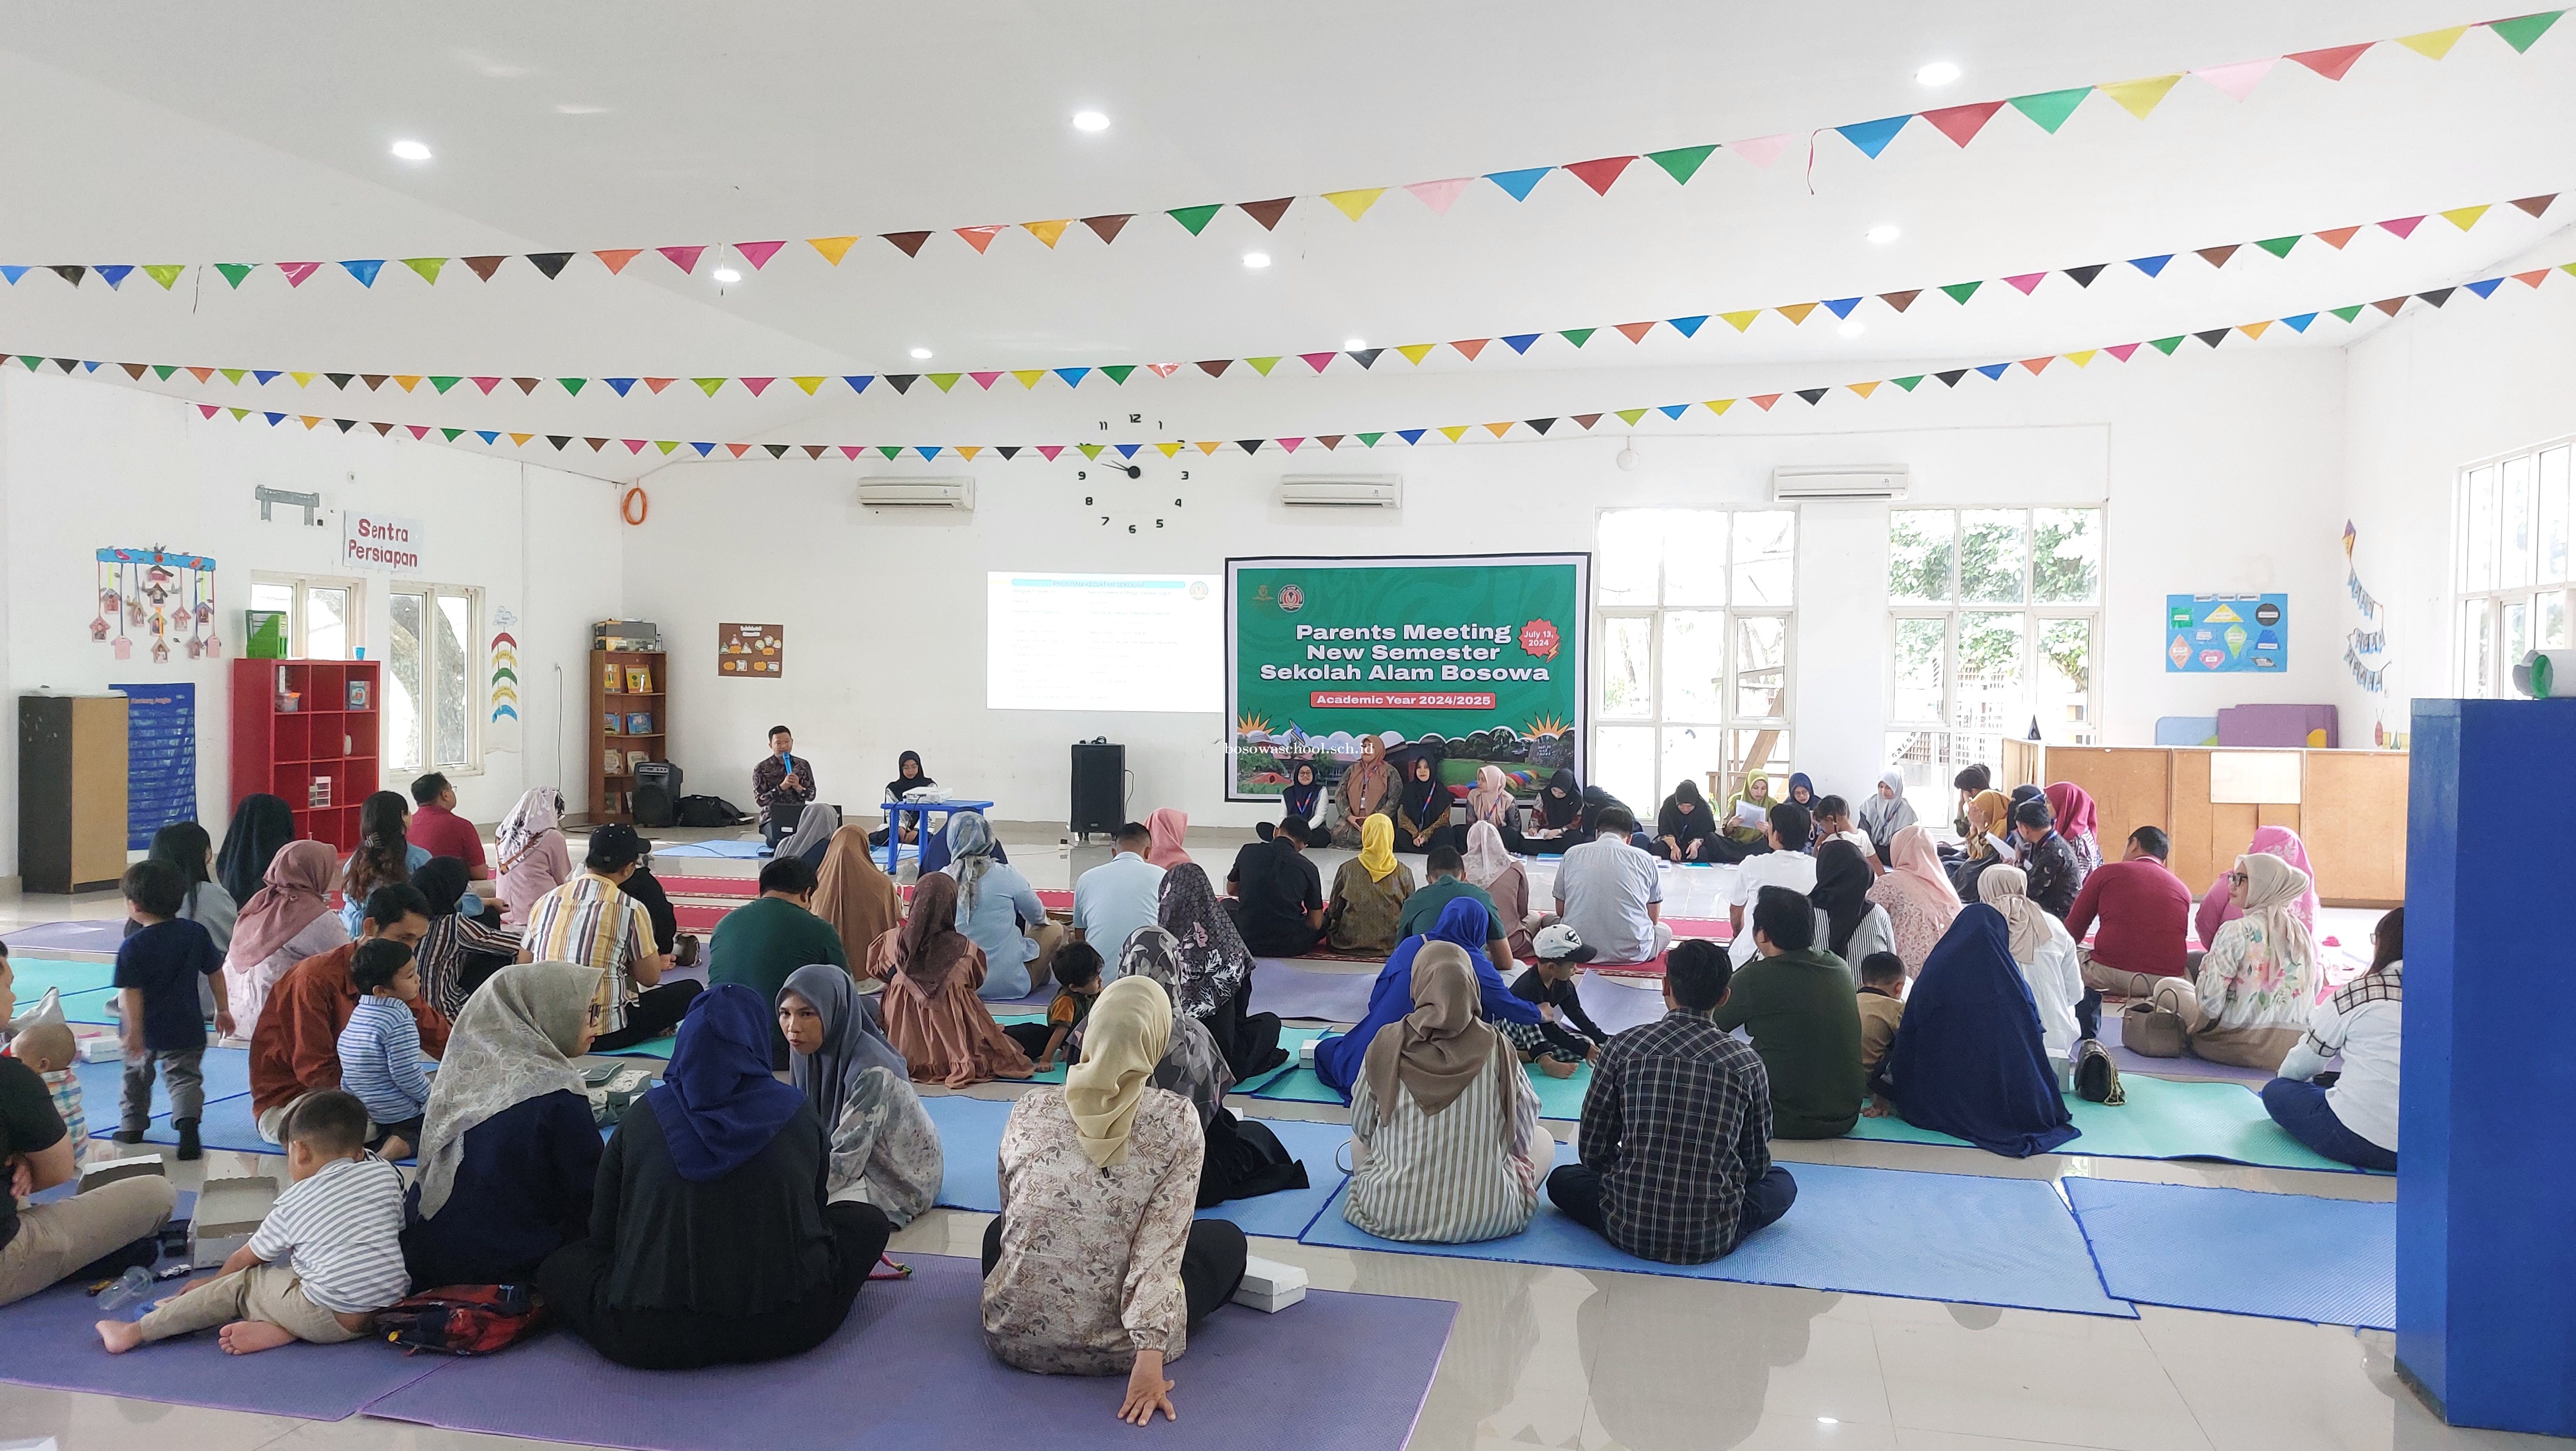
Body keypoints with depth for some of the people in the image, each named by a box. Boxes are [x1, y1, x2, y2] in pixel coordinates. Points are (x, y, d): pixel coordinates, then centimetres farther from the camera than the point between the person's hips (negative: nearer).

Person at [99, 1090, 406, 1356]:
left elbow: (245, 1258, 16)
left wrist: (212, 1282, 38)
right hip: (391, 1305, 5)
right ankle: (282, 1329, 0)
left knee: (240, 1285, 16)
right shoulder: (387, 1175, 7)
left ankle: (136, 1332, 21)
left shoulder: (293, 1204, 2)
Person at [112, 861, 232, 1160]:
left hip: (146, 1030, -1)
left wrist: (134, 1031, -15)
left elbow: (131, 992, -18)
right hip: (186, 1028, 2)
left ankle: (132, 1126, 35)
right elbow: (215, 973, 5)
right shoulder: (196, 934, -2)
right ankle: (188, 1125, -22)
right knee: (185, 1077, 2)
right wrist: (223, 1010, 14)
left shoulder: (132, 947, -14)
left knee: (137, 1073, 22)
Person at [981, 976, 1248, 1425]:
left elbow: (1013, 1222, 10)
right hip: (1114, 1346, -2)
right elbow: (1161, 1246, -18)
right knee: (1226, 1239, 23)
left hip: (1016, 1336, 3)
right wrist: (1149, 1361, -18)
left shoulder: (1028, 1111, -4)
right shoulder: (1177, 1121, -13)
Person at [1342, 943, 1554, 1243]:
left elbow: (1362, 1126, 5)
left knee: (1358, 1138, 32)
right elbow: (1523, 1134, 2)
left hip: (1390, 1217, 2)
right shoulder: (1495, 1047, -8)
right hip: (1487, 1220, -2)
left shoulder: (1386, 1043, -7)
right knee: (1543, 1138, 23)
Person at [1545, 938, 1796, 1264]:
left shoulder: (1623, 1047, -5)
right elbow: (1756, 1165, 6)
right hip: (1712, 1240, 0)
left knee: (1562, 1179, 28)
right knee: (1782, 1182, 27)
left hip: (1629, 1230, 0)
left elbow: (1593, 1151, 1)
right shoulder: (1747, 1064, -5)